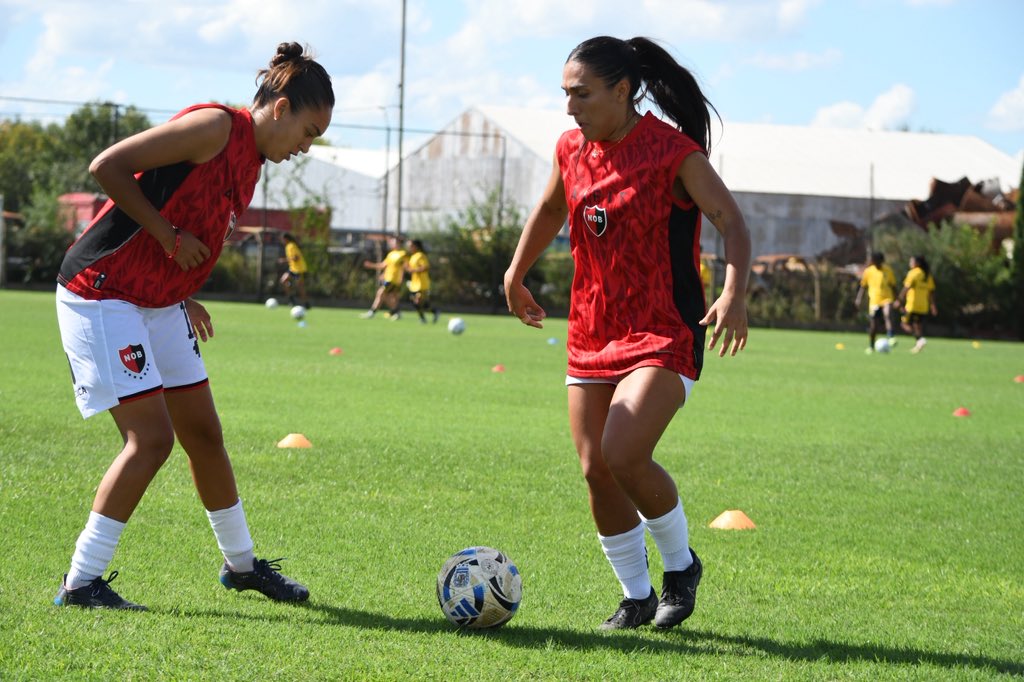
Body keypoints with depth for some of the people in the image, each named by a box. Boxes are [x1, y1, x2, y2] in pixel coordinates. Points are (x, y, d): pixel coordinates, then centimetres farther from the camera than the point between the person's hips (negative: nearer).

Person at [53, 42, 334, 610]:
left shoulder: (252, 160, 11)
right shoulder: (217, 126, -18)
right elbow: (108, 167, -21)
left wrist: (183, 297, 11)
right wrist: (170, 237, -18)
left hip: (157, 302, 10)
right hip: (101, 294, -9)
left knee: (205, 434, 13)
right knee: (152, 438, -13)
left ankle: (240, 563, 29)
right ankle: (80, 583, -8)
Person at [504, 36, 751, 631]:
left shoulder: (674, 152, -13)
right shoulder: (572, 151, 6)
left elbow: (733, 224, -17)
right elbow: (550, 210, 26)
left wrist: (734, 294, -32)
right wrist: (516, 276, 25)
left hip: (665, 335, -6)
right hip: (592, 331, 6)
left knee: (623, 455, -23)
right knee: (596, 470, 1)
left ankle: (681, 564, 3)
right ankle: (637, 597, 19)